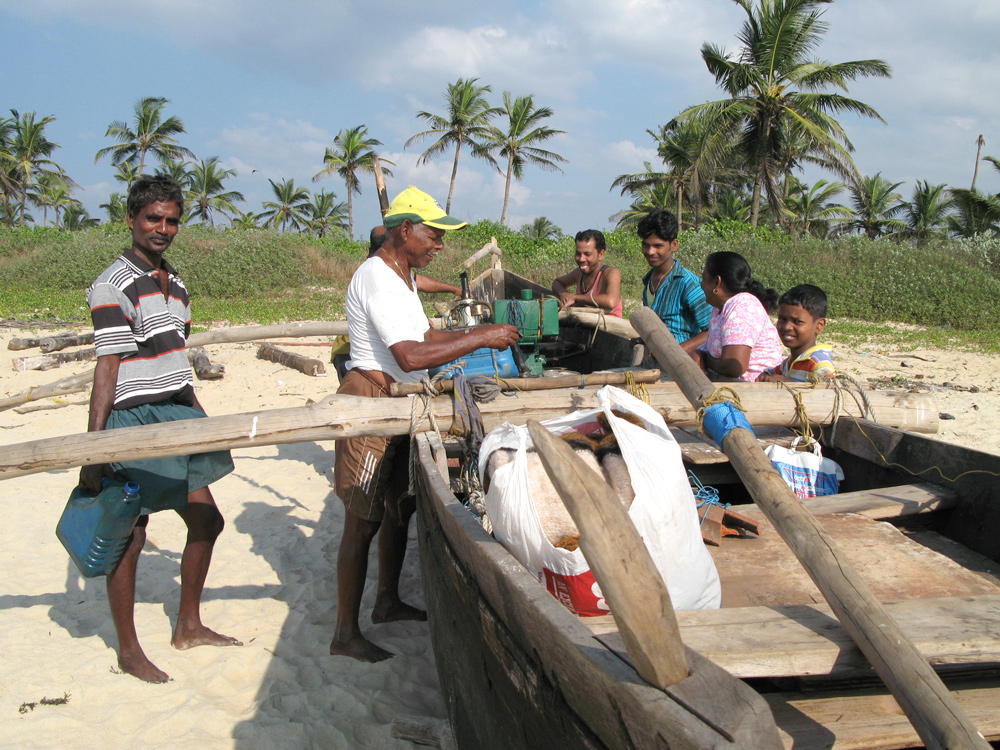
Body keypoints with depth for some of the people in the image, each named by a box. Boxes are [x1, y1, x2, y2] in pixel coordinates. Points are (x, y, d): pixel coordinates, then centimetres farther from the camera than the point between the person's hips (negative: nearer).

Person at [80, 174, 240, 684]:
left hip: (176, 418, 9)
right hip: (133, 424, -8)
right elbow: (107, 369, -17)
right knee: (129, 538, 2)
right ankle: (128, 650, 19)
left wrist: (197, 414, 23)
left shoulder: (175, 284, 13)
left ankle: (189, 627, 31)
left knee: (206, 520, 14)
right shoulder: (114, 286, -11)